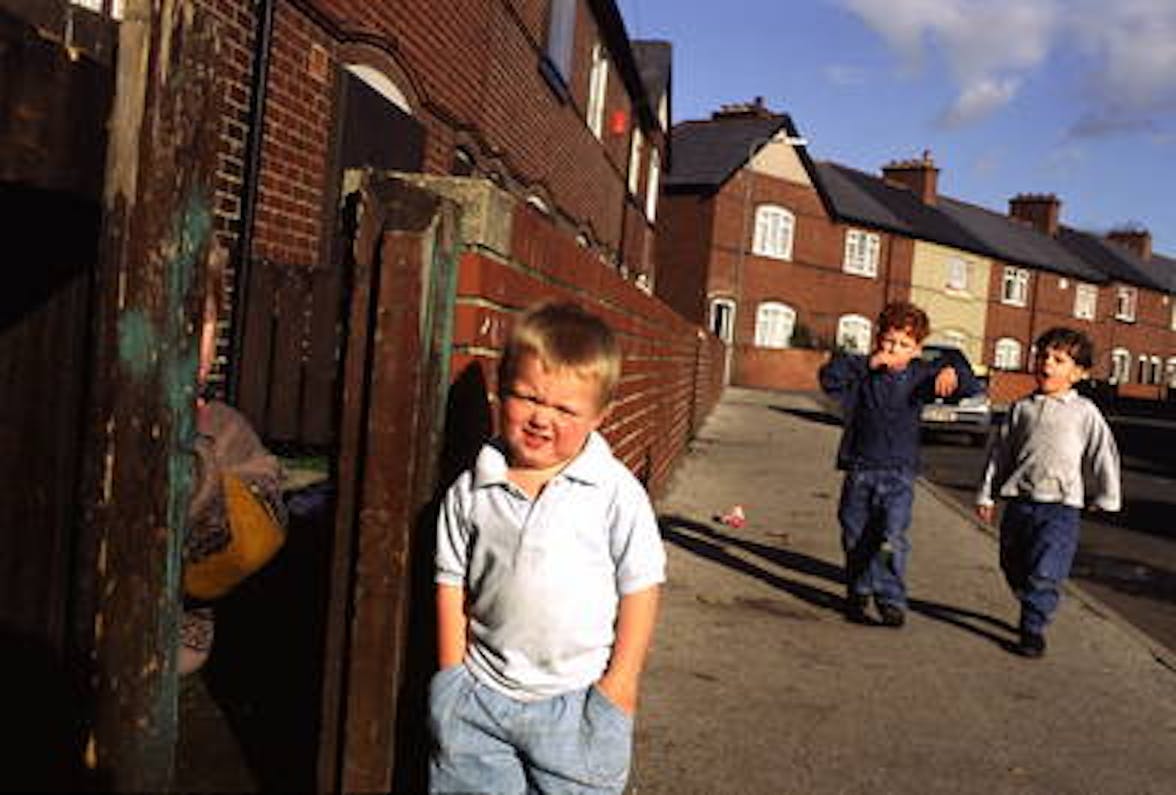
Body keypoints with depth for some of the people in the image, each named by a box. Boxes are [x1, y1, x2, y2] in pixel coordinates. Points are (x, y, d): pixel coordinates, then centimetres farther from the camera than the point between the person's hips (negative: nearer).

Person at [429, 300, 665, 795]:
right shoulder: (470, 492, -4)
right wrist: (453, 672, 2)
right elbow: (452, 583, 4)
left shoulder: (617, 493, -11)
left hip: (578, 699, -2)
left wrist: (622, 679, -4)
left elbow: (640, 585, -5)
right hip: (479, 695, 2)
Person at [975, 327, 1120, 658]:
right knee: (1014, 568, 14)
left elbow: (1104, 453, 5)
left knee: (1044, 572, -11)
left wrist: (1106, 497, 7)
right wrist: (986, 494, 12)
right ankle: (1033, 607, 37)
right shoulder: (1021, 408, 8)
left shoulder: (1084, 412, 0)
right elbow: (1000, 451, 12)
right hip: (1019, 502, 4)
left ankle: (1033, 629, 1)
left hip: (1060, 506, -4)